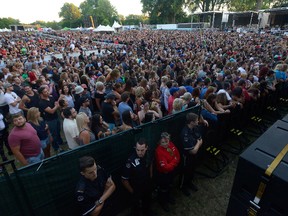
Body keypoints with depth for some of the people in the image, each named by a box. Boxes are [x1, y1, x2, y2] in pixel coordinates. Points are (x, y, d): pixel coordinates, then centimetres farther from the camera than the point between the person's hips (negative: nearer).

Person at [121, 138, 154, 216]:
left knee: (147, 200, 32)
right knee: (136, 206, 22)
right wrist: (132, 191, -13)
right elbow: (124, 180, -26)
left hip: (147, 185, 5)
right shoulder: (131, 161, -38)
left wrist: (150, 177, 6)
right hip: (137, 189, -5)